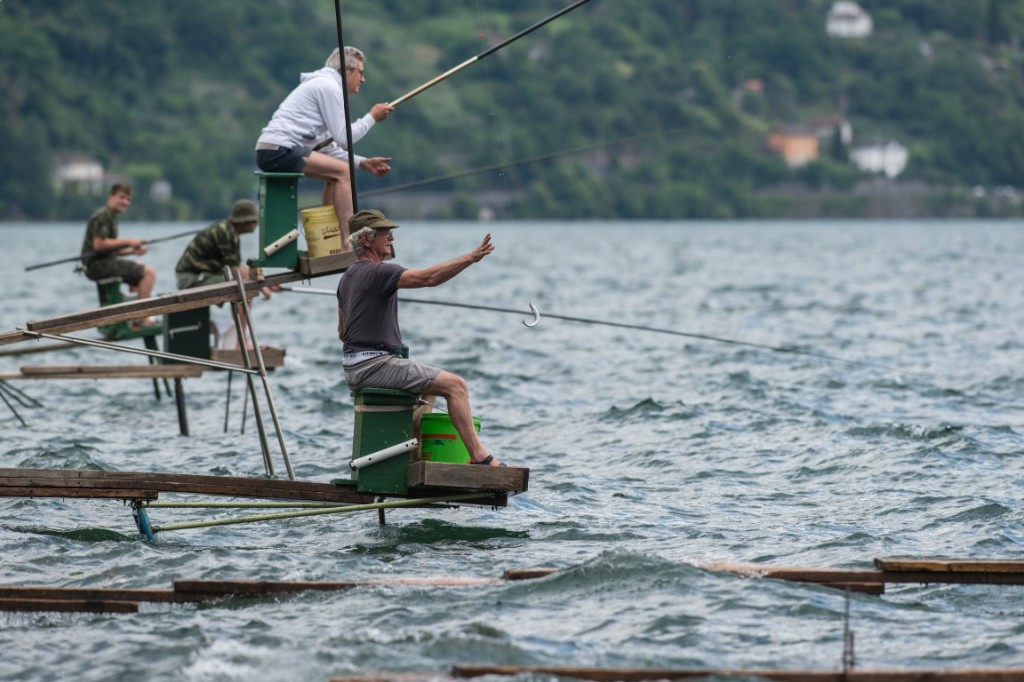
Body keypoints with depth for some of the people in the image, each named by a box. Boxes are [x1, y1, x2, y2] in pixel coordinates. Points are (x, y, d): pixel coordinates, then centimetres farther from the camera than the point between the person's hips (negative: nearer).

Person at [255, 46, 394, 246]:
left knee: (336, 175, 21)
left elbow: (328, 147, 25)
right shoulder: (329, 86, -5)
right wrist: (372, 117, 2)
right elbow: (343, 137, -10)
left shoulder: (324, 84, 26)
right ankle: (347, 243, -19)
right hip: (279, 151, -11)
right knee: (343, 172, -14)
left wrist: (363, 162, 16)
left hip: (271, 152, 11)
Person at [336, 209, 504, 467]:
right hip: (376, 364, -10)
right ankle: (479, 456, -17)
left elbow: (342, 333, 24)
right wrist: (471, 257, -25)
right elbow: (429, 277, -26)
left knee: (431, 384, 30)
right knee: (455, 385, -13)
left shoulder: (347, 278, 16)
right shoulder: (378, 272, -14)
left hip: (354, 368, 10)